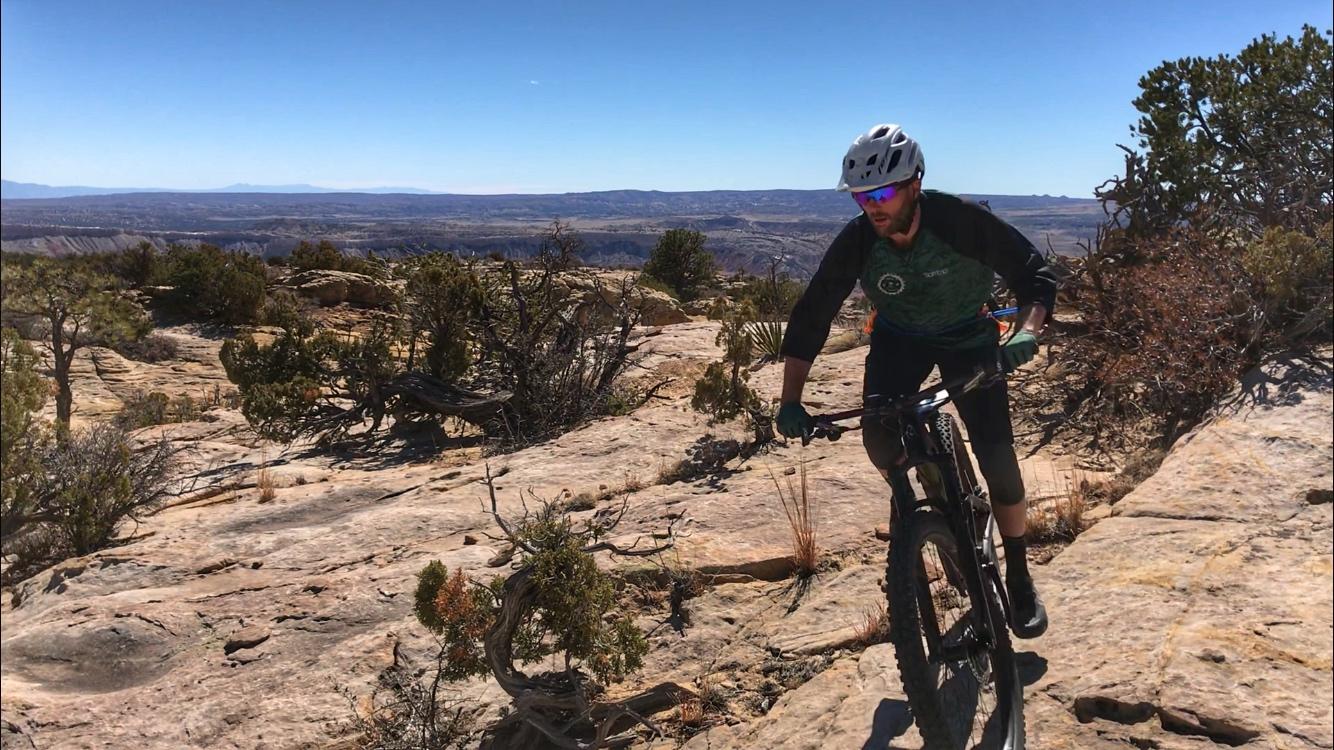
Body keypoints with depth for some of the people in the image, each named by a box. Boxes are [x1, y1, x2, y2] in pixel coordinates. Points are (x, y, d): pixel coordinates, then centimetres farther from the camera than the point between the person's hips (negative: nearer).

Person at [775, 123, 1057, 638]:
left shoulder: (961, 221, -30)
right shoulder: (856, 241, -25)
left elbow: (1035, 275, -22)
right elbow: (809, 319, -20)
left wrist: (1027, 331, -43)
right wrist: (791, 402, -29)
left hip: (969, 336, -1)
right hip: (899, 337, 2)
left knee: (996, 455, -13)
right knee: (878, 434, -23)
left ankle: (1019, 581, 7)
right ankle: (908, 501, 12)